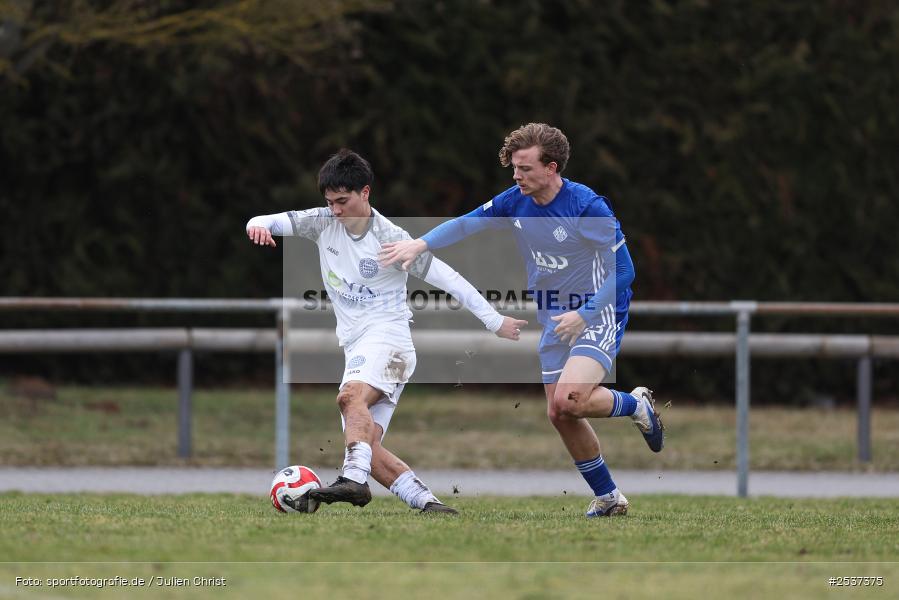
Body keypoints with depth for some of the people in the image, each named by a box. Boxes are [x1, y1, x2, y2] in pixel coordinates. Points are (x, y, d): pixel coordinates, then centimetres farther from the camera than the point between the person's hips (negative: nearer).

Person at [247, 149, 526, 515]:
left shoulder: (392, 240, -7)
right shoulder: (324, 223, 7)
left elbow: (448, 279, -3)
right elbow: (277, 222, 0)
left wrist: (495, 321, -2)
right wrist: (258, 225, -26)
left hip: (387, 337, -7)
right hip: (354, 345, 7)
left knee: (351, 396, -35)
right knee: (368, 447, -7)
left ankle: (354, 480, -51)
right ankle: (426, 503, -8)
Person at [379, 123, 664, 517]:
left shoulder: (588, 207, -21)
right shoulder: (516, 202, -3)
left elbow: (623, 271, -19)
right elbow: (467, 224, 2)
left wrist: (584, 315, -25)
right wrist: (421, 244, -14)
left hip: (598, 316, -7)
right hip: (555, 321, 7)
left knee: (568, 399, -27)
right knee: (558, 415, 7)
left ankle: (637, 405, 2)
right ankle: (607, 497, 22)